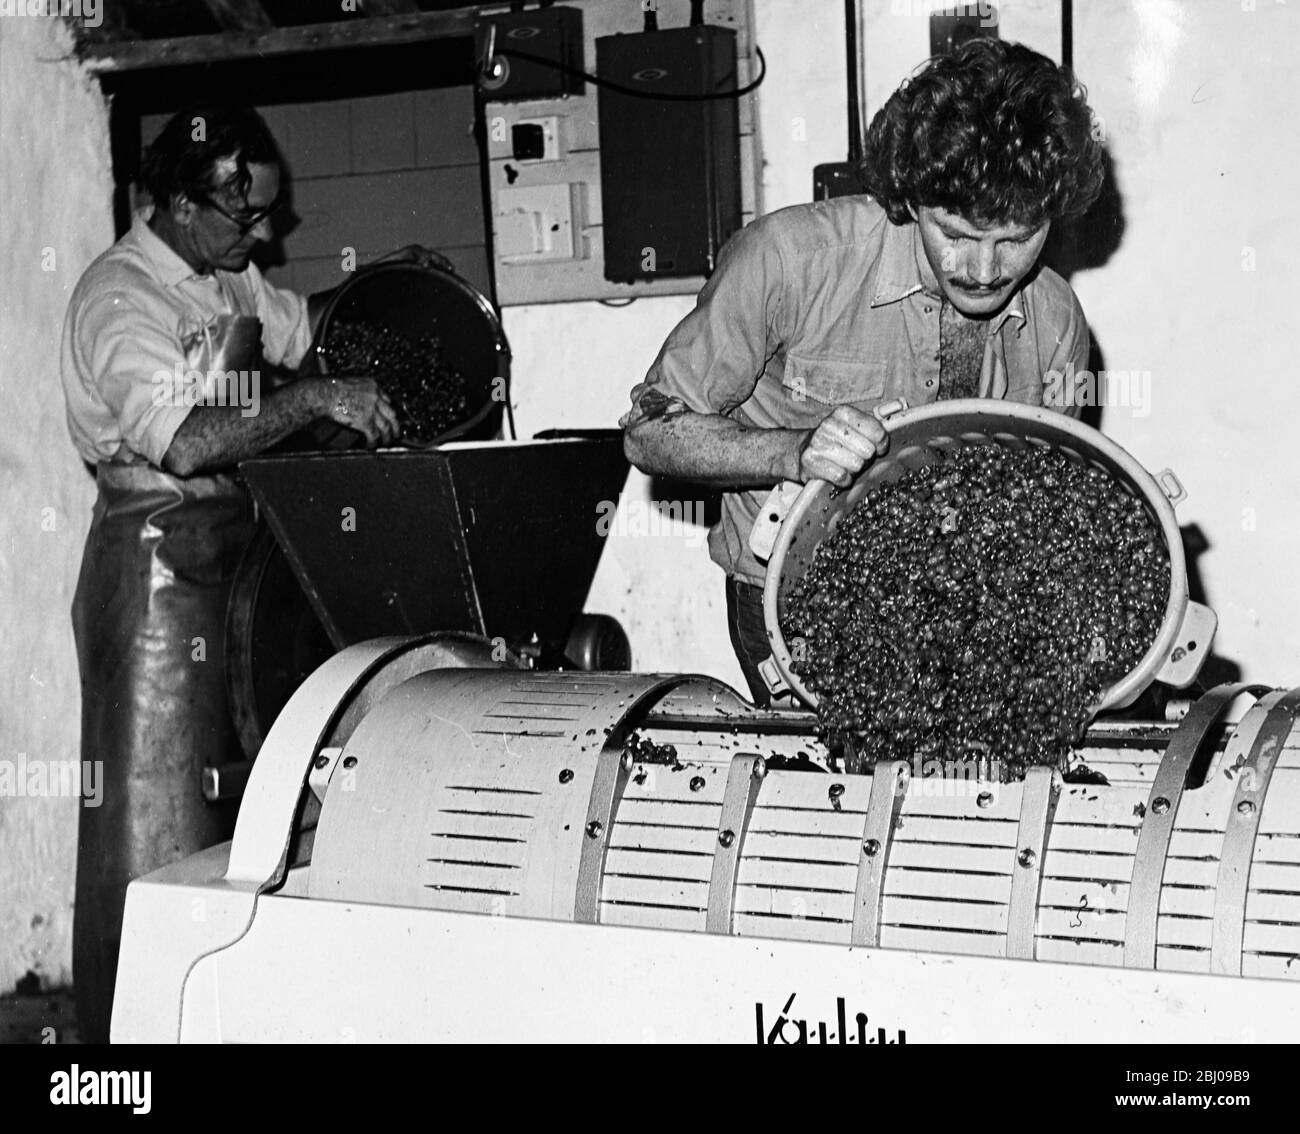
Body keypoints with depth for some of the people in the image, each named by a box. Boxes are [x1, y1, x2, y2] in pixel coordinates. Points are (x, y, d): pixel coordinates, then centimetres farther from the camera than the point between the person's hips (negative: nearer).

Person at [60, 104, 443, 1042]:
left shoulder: (225, 277, 10)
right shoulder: (122, 296, -17)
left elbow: (298, 323, 31)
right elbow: (184, 442, -31)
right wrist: (318, 400, -26)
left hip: (229, 545, 9)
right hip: (156, 558, -9)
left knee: (231, 792, 13)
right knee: (151, 814, -4)